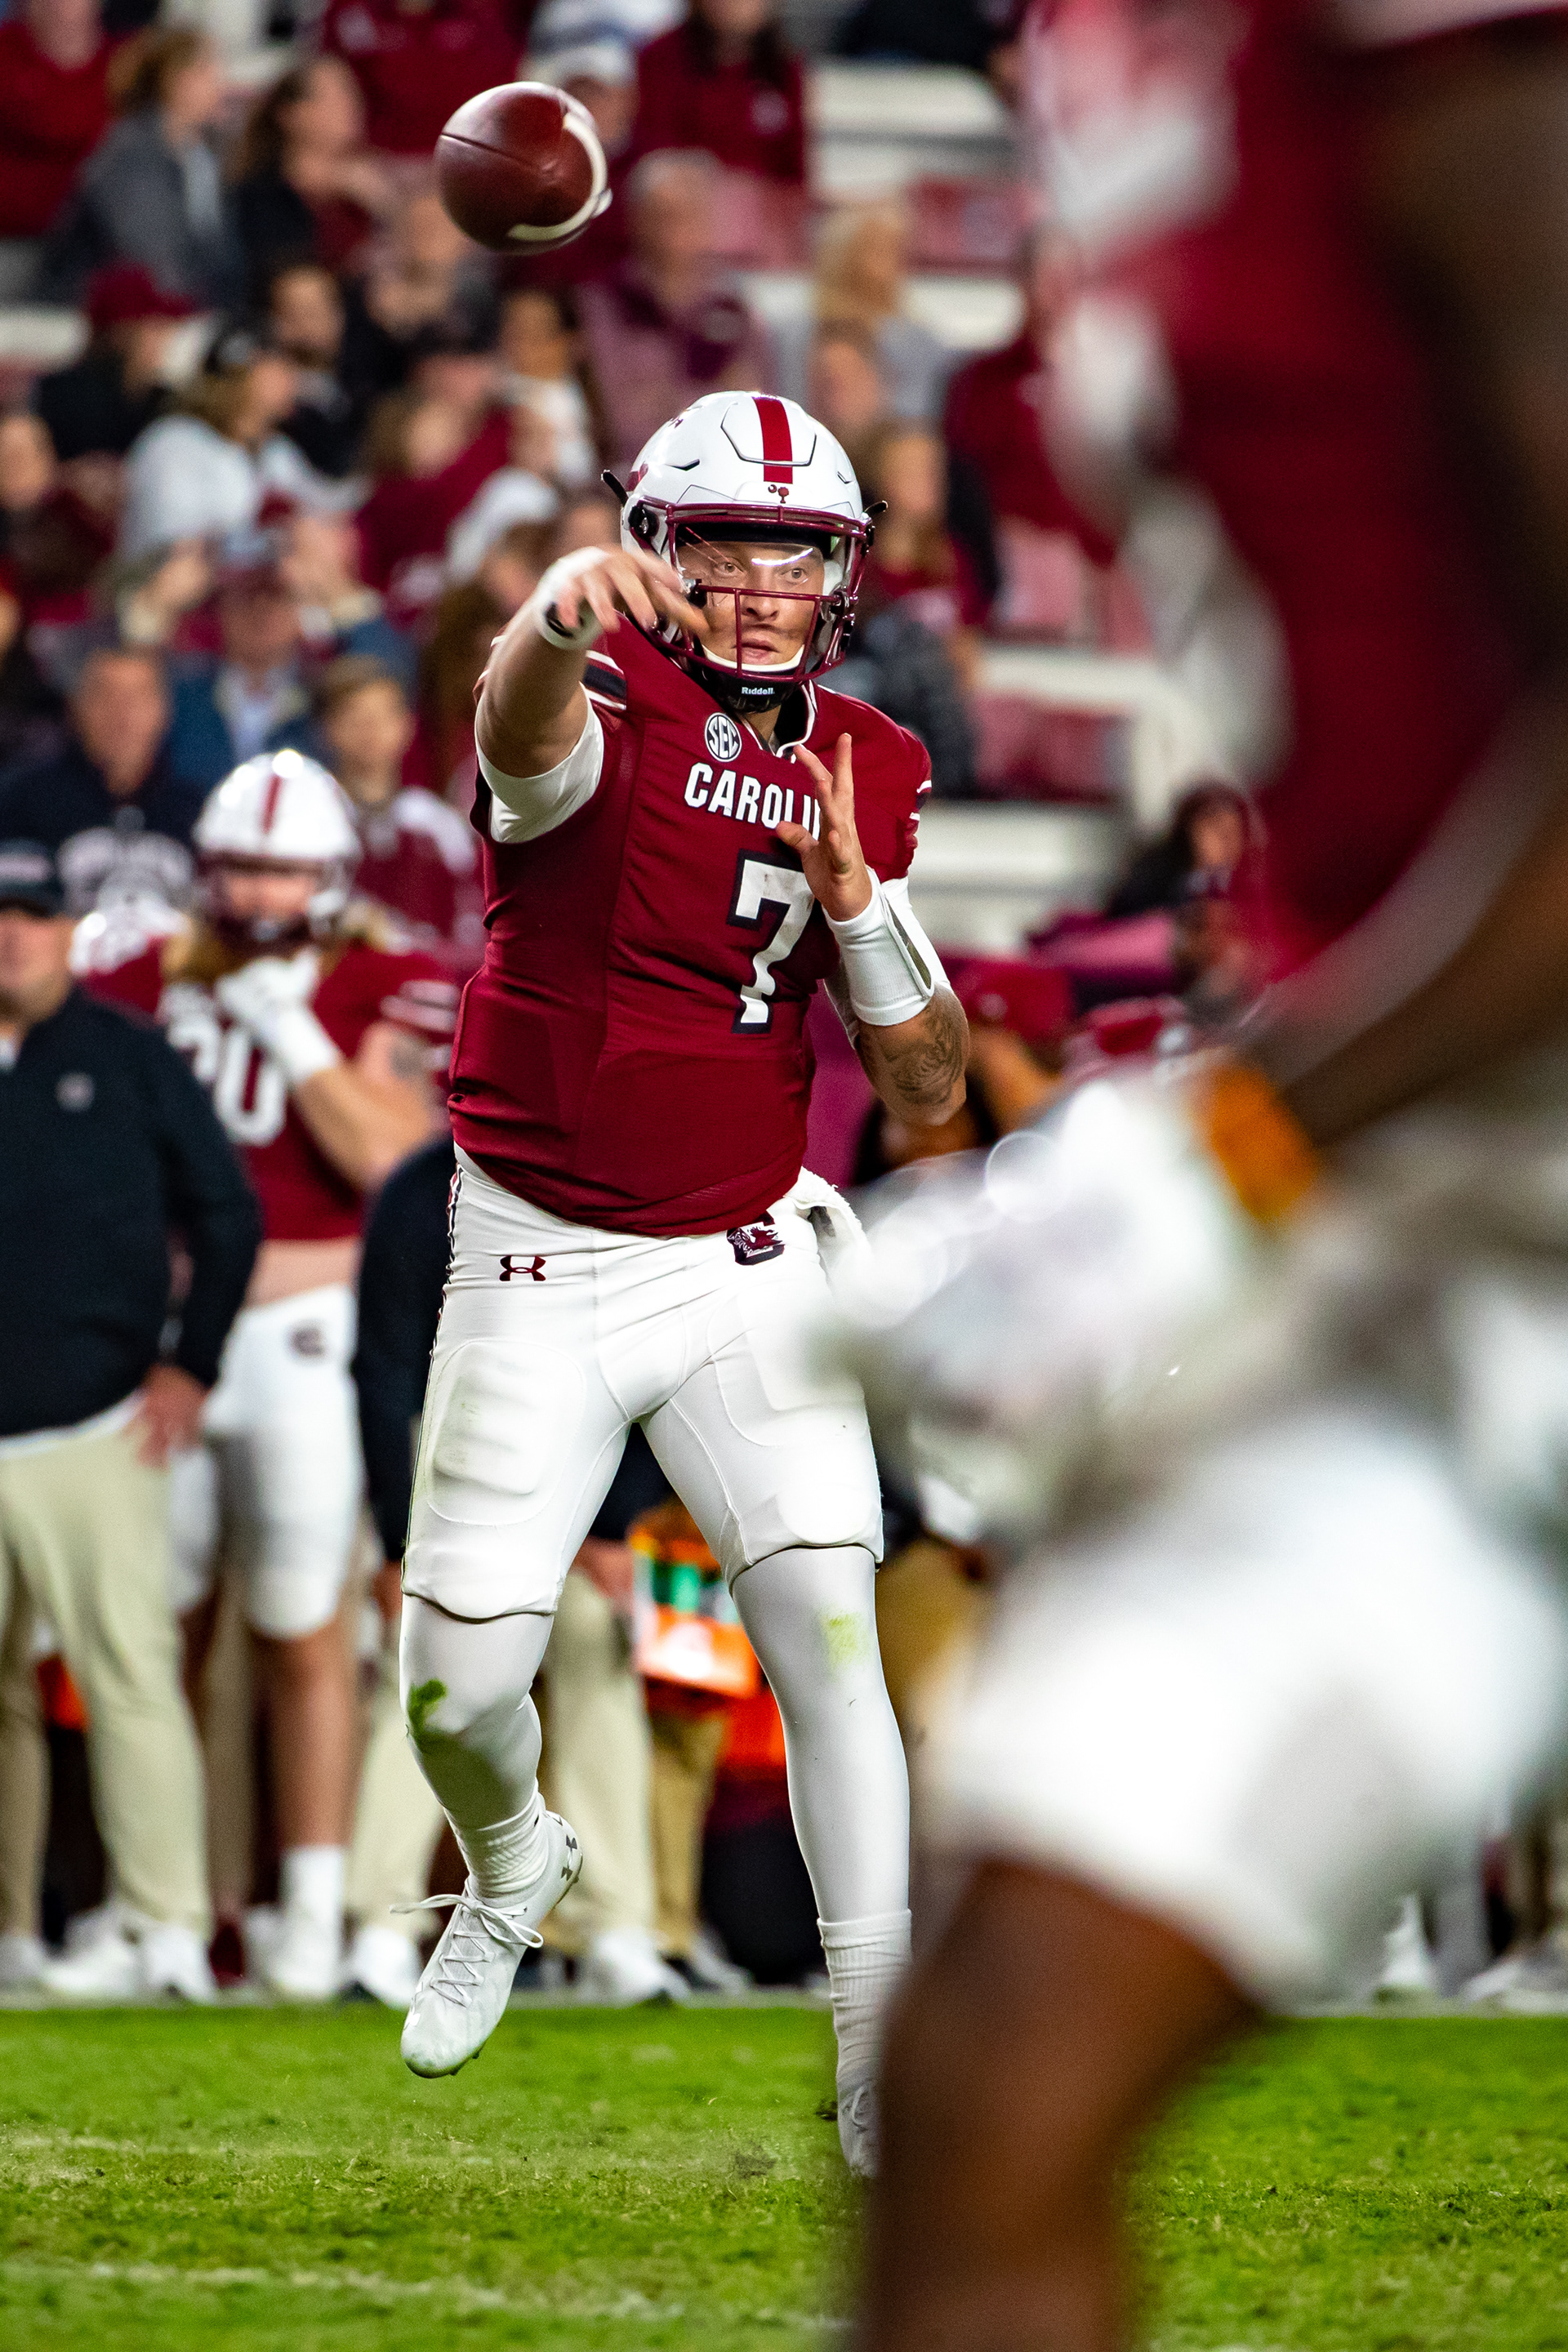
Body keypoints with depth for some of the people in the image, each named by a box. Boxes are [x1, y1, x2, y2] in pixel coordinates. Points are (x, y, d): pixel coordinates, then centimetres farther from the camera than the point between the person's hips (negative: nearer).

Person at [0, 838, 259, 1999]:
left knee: (129, 1673, -8)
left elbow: (228, 1214, 10)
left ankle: (166, 1932, -9)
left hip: (97, 1435, -3)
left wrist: (190, 1363, 4)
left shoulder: (132, 1061, 5)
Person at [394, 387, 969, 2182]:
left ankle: (881, 2055, -9)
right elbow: (525, 722, -41)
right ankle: (512, 1867, 36)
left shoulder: (867, 774, 3)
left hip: (748, 1260, 2)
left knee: (824, 1620, -13)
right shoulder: (603, 708, -12)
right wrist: (560, 616, -65)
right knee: (459, 1683, 1)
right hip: (540, 1274, -2)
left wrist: (856, 897, -14)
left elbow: (930, 1089, 4)